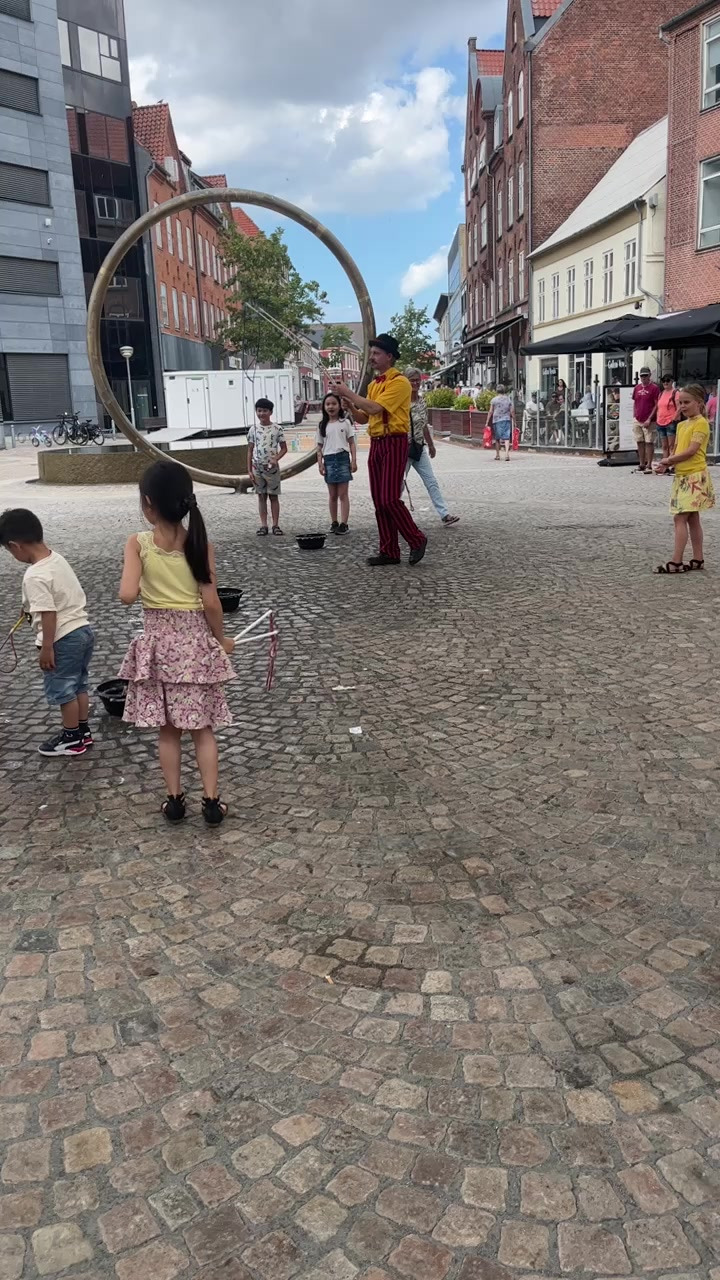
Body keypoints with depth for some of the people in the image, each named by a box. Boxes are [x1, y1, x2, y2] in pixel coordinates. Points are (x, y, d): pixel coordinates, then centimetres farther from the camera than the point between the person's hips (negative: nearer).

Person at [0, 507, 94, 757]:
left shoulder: (35, 576, -22)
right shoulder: (58, 559, 4)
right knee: (78, 686, 21)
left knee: (62, 690, 8)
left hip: (63, 639, -9)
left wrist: (46, 648, -16)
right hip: (83, 629, 9)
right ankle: (83, 731, 32)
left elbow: (48, 615, -24)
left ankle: (72, 739, 20)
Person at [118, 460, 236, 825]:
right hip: (195, 641, 1)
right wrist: (221, 640, 6)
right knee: (202, 727, 11)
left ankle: (174, 800, 21)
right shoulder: (199, 543, -9)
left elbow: (127, 595, -23)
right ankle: (211, 802, 13)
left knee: (168, 729, 13)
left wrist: (139, 577, -2)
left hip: (158, 643, 0)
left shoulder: (138, 544, -12)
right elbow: (210, 603, -9)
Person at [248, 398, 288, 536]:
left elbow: (284, 448, 2)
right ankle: (263, 525, 8)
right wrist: (249, 470, 1)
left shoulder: (277, 429, -2)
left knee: (273, 496, 2)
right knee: (261, 496, 5)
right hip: (257, 468, 2)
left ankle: (275, 525, 7)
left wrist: (276, 458, -17)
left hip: (272, 467, -2)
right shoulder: (253, 429, 4)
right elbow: (250, 450, 6)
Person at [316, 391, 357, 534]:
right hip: (328, 459, 3)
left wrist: (354, 460, -6)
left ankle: (343, 523, -7)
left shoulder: (346, 422, 3)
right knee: (332, 495, 7)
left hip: (343, 458, -3)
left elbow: (352, 443, 2)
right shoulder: (322, 425, 10)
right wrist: (320, 463, 0)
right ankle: (334, 522, 13)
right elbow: (320, 447, 11)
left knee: (343, 494, -5)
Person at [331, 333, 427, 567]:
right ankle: (389, 552, 10)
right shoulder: (374, 384, 16)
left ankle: (416, 540, 4)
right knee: (379, 501, 6)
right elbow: (363, 418, 18)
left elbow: (375, 408, -21)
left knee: (389, 499, -13)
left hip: (394, 443, -8)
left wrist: (348, 392, -12)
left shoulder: (399, 382, -10)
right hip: (376, 443, 8)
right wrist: (348, 403, 1)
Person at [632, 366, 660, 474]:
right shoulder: (637, 387, 11)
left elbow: (657, 405, -8)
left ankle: (649, 466, -3)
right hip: (637, 420, 6)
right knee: (640, 442, 10)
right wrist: (634, 416, 10)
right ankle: (641, 464, 19)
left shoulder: (654, 388, -5)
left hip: (649, 421, -6)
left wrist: (649, 419, -14)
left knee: (649, 443, -5)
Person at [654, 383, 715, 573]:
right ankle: (698, 560, 16)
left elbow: (691, 451, -18)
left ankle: (676, 562, -14)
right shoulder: (681, 425, 16)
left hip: (694, 476, -9)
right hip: (682, 475, 9)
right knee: (692, 519, 11)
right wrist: (666, 464, -4)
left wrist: (668, 460, -12)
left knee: (680, 518, -13)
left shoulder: (701, 423, -10)